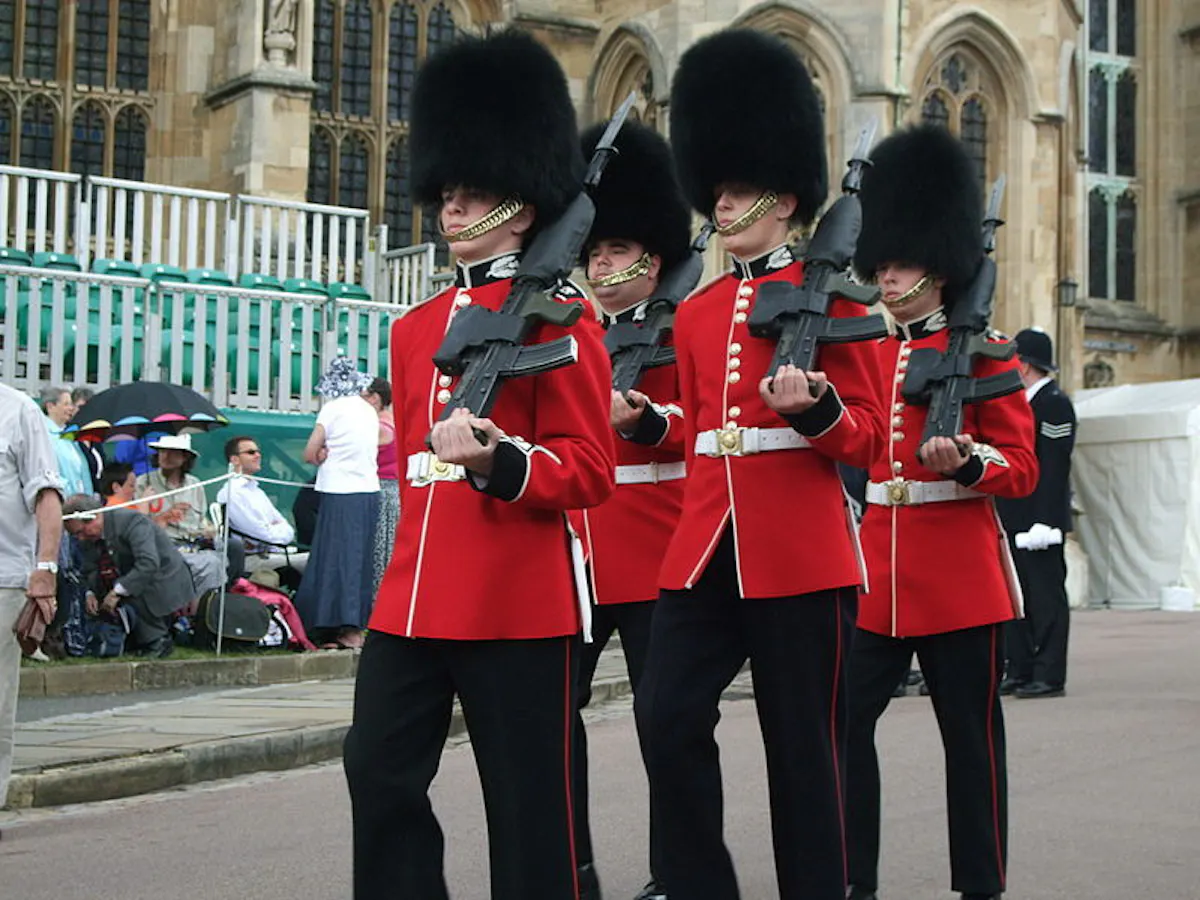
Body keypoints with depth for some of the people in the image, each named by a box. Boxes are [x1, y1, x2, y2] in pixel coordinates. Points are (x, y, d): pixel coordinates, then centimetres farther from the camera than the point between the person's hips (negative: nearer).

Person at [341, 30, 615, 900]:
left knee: (527, 797, 3)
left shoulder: (558, 316, -6)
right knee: (379, 771, 6)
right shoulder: (416, 327, 15)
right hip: (412, 596, 7)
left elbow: (590, 470, -10)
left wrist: (498, 462, -27)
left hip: (519, 602, -7)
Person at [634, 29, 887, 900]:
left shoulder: (830, 294, -2)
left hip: (802, 551, -5)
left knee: (804, 745, 3)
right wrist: (702, 519, 12)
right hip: (706, 545, 5)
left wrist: (812, 406, -22)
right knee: (667, 713, -4)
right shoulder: (697, 311, 13)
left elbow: (869, 439, -5)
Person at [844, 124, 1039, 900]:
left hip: (960, 574, -5)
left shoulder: (984, 355, -3)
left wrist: (966, 462, -24)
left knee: (970, 736, 4)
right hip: (878, 572, 5)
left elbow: (1022, 469, -6)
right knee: (843, 720, 2)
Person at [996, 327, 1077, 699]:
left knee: (1046, 596, -5)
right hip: (1015, 521, 10)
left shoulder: (1054, 403, -11)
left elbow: (1054, 467, -18)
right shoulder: (1023, 402, 17)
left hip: (1039, 522, -10)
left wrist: (1044, 522, -23)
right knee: (1017, 595, 11)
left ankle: (1050, 675, -2)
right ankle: (1020, 671, 17)